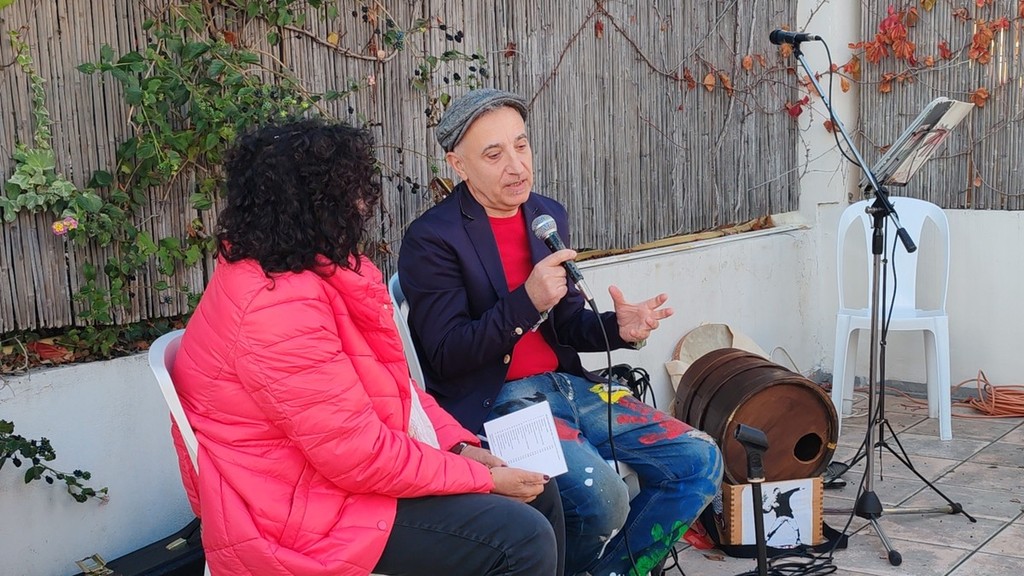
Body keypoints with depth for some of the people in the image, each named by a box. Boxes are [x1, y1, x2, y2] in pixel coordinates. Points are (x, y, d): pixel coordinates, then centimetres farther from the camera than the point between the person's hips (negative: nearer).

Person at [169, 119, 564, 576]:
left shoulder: (309, 269, 6)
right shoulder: (279, 309, -27)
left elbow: (389, 380, 13)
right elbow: (363, 457, -26)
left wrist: (460, 445, 2)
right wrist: (483, 479, -16)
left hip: (349, 464, 10)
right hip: (305, 509, -10)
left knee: (538, 492, 9)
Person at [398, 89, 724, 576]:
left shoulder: (549, 215, 11)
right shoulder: (431, 239, -10)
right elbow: (447, 356, -14)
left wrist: (618, 329, -6)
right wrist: (527, 301, -27)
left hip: (564, 384, 7)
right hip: (491, 401, -7)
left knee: (700, 461, -2)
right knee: (600, 494, -29)